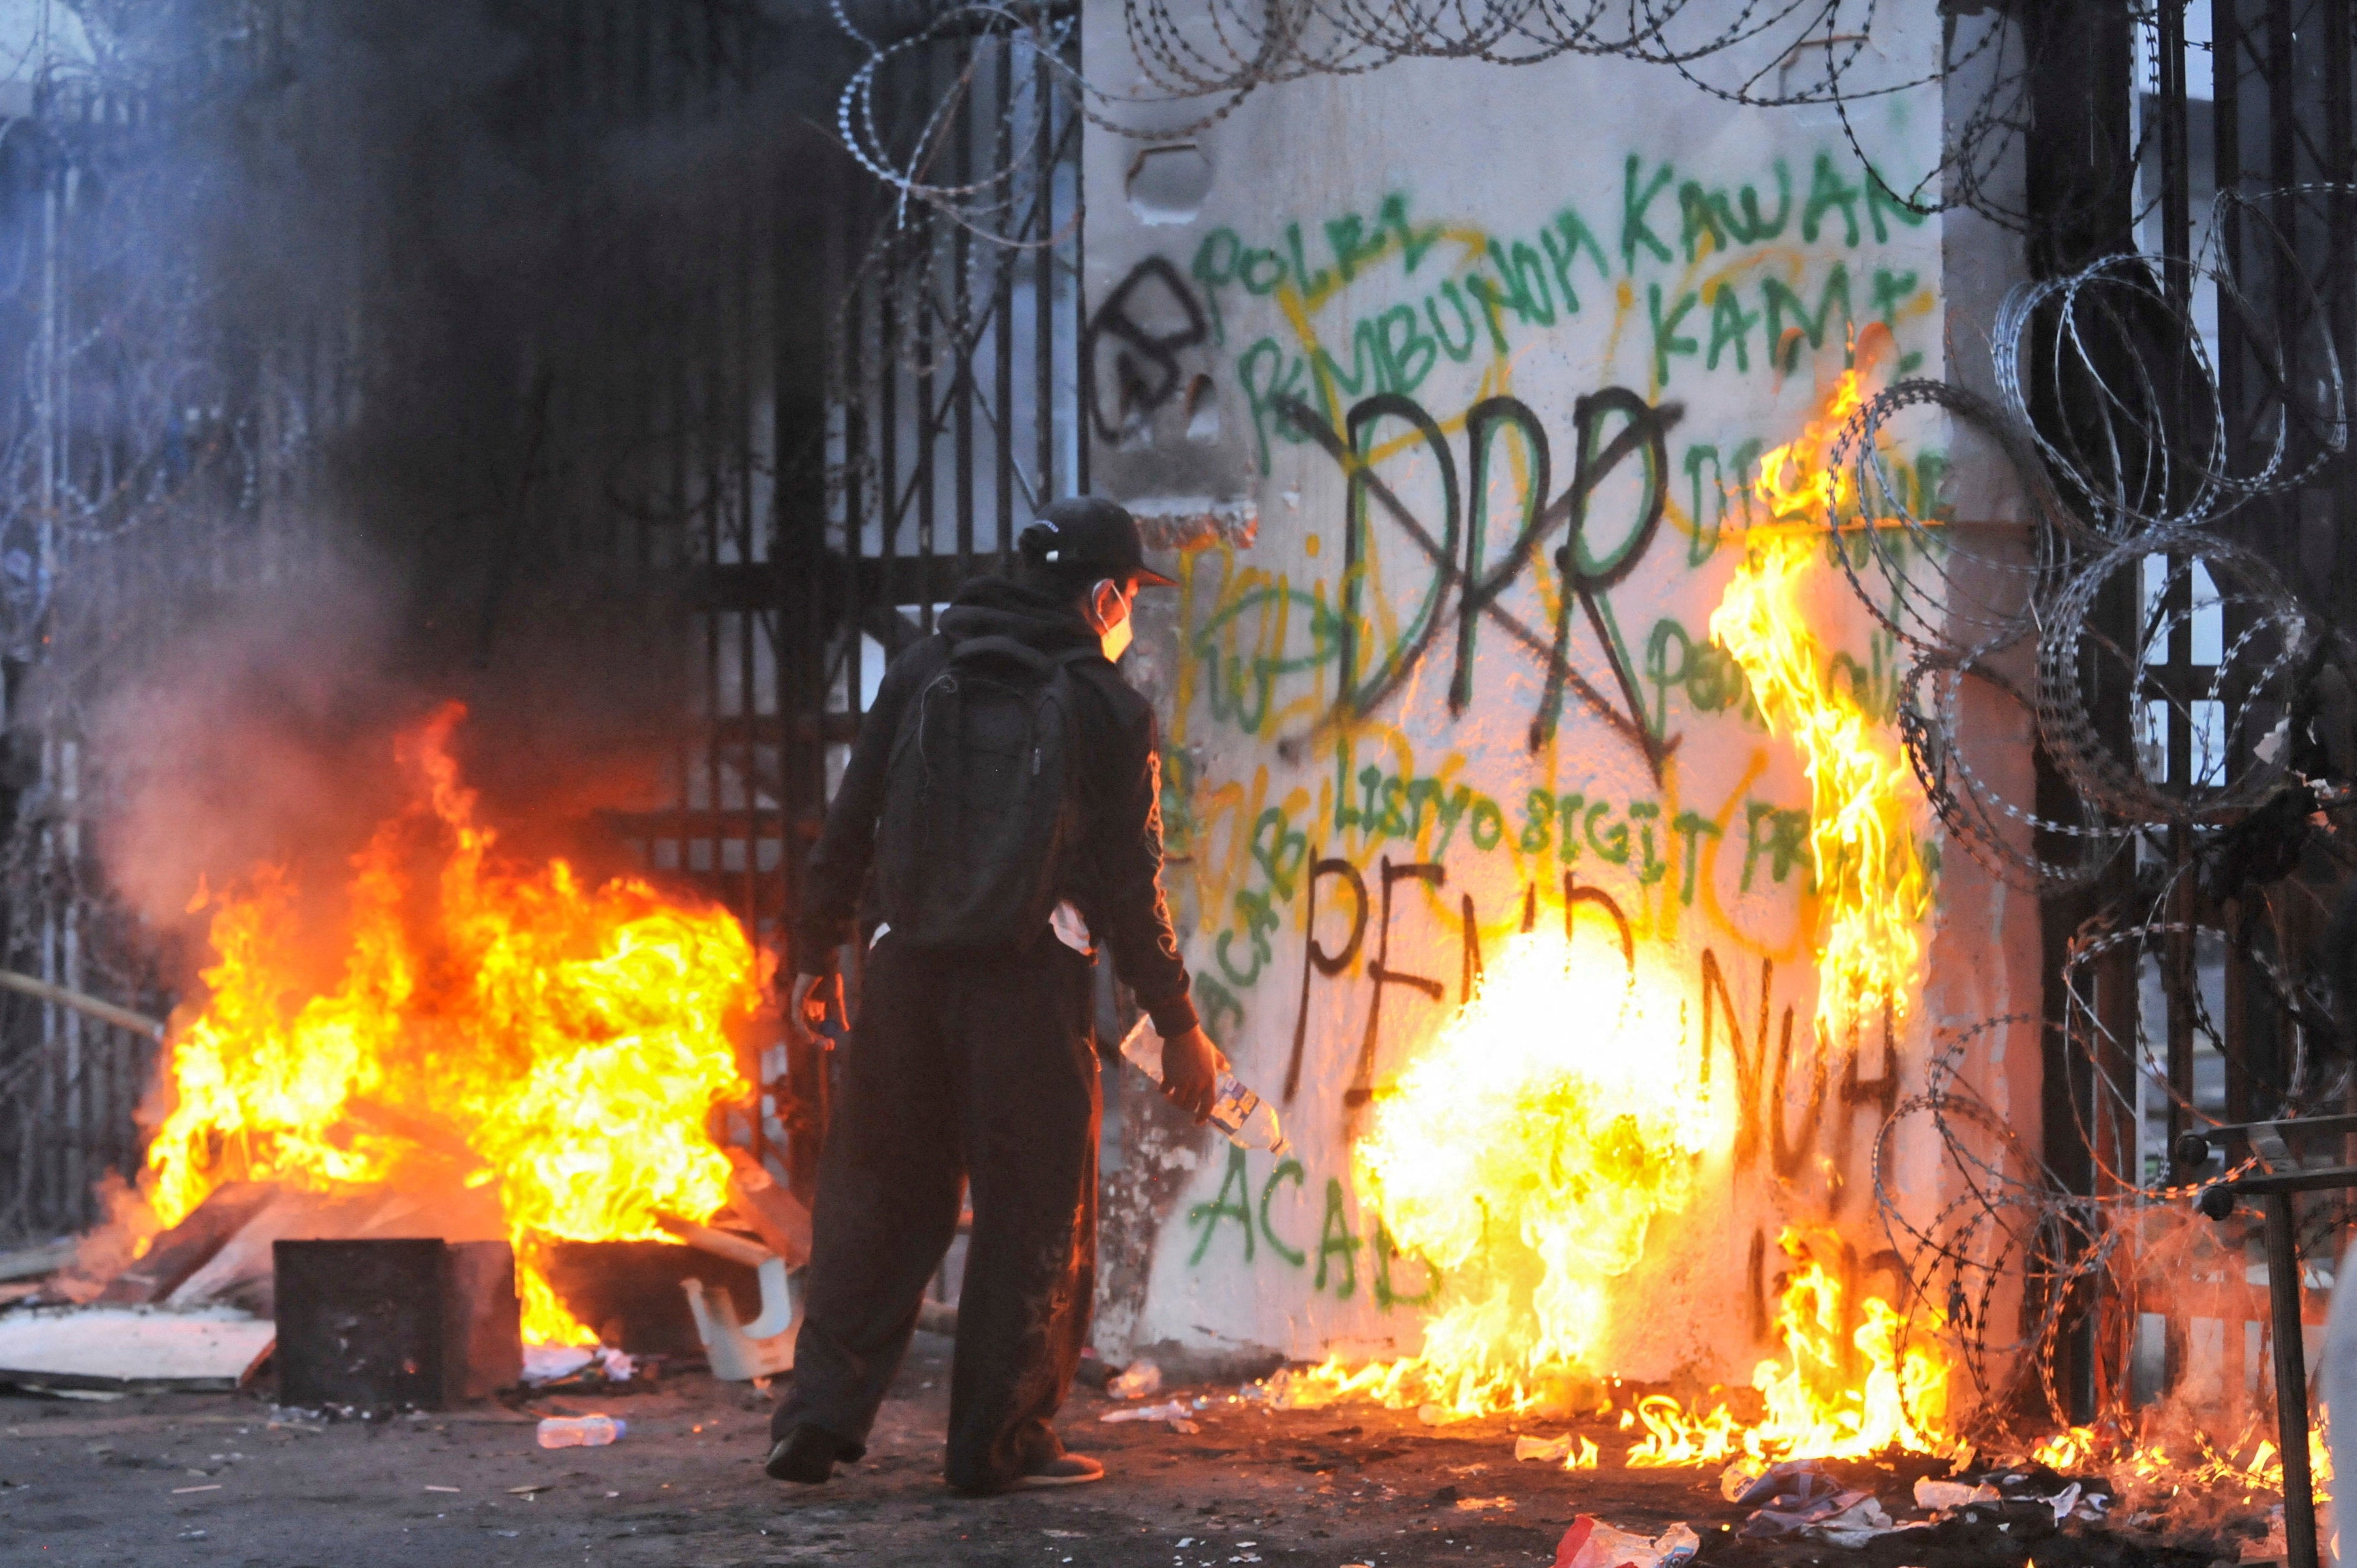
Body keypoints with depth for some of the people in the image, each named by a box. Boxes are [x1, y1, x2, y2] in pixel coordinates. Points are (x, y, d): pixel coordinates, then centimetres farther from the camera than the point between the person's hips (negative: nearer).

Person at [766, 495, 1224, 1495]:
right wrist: (1178, 1026, 4)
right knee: (1036, 1215, 6)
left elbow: (850, 826, 8)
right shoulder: (1107, 709, -2)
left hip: (907, 972, 4)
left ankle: (820, 1419, 5)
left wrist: (814, 953, 17)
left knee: (877, 1197, 11)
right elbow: (1130, 884, -2)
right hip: (1032, 988, -4)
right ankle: (1001, 1442, 6)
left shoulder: (923, 672, 8)